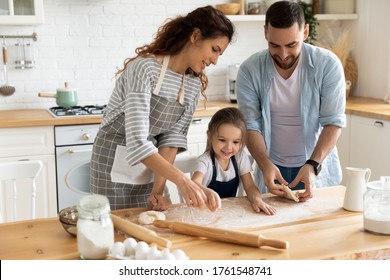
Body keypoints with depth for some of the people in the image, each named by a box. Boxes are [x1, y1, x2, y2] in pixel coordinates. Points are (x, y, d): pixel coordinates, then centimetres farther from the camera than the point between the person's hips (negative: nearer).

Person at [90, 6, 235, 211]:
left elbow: (173, 137, -4)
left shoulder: (194, 85, -3)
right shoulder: (145, 68, -24)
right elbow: (137, 141, -31)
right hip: (115, 161, -6)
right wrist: (181, 180, -39)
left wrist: (159, 189, -14)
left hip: (150, 165, 6)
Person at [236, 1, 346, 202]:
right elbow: (251, 125, -12)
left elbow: (334, 122, -14)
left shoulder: (328, 64, -14)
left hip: (317, 166, 0)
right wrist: (266, 165, -27)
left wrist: (313, 165, -26)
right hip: (272, 169, 1)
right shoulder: (249, 70, -12)